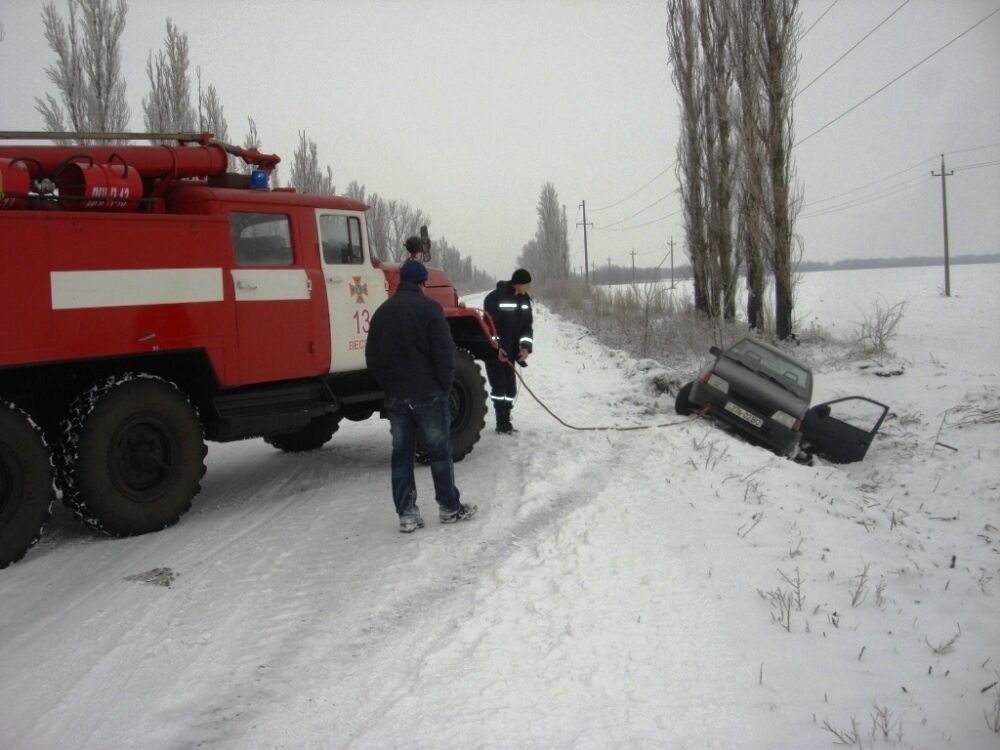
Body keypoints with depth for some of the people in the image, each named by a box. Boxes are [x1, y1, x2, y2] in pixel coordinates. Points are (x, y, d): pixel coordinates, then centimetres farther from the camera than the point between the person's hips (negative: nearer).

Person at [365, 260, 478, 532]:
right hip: (428, 393, -5)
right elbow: (444, 352, -14)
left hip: (395, 397, 5)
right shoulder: (428, 308, -9)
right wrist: (445, 387, -2)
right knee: (439, 450, 6)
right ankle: (450, 507, 15)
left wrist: (388, 386, 16)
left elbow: (372, 357, 11)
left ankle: (407, 514, 9)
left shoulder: (382, 312, 8)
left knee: (401, 454, 8)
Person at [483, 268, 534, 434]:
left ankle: (506, 421, 16)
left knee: (510, 385, 8)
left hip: (511, 351, 7)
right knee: (499, 385, -7)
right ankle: (502, 423, -2)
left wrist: (526, 346, -5)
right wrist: (496, 348, -23)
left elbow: (527, 324, 8)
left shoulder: (524, 299, 5)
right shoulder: (495, 297, -18)